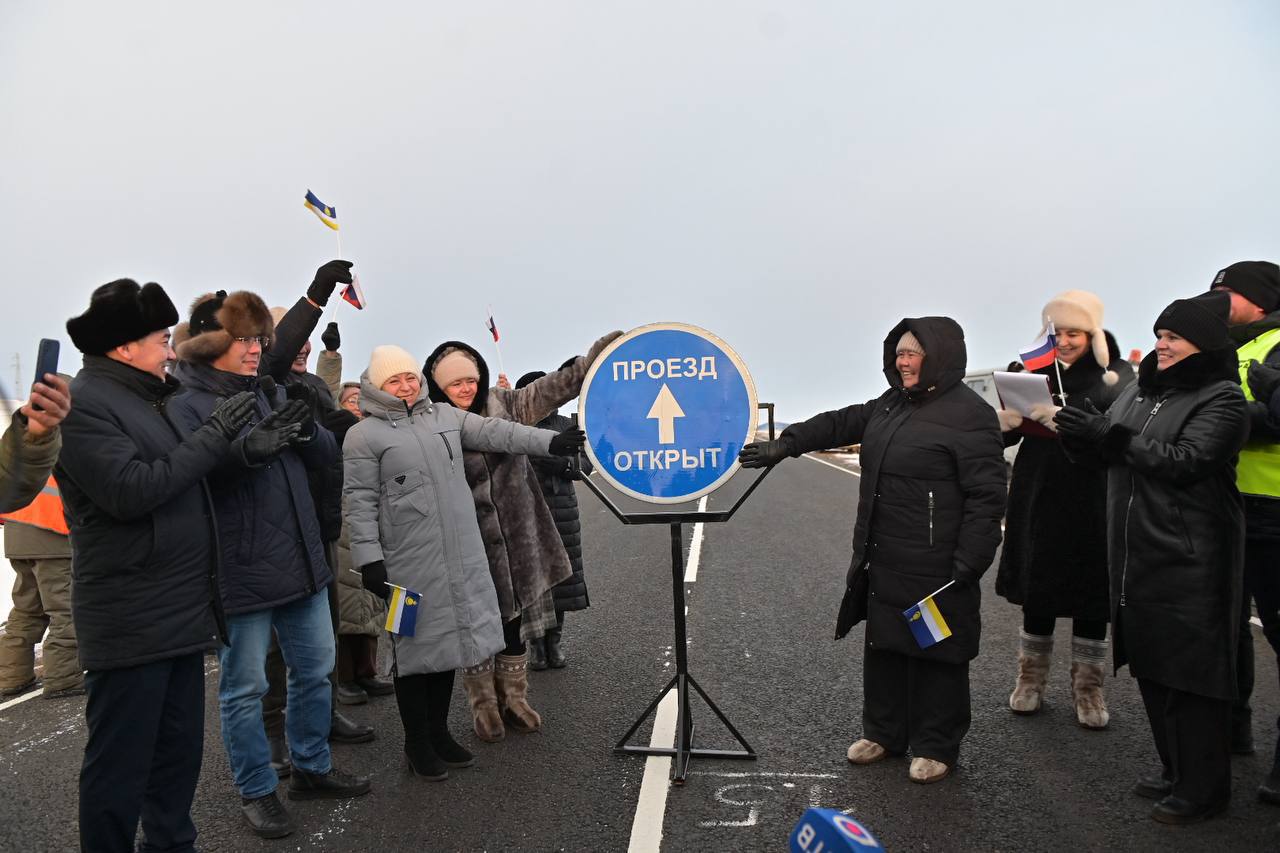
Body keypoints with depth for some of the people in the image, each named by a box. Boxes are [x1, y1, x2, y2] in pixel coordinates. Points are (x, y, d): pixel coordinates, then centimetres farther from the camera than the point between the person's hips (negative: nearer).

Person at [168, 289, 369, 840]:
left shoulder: (272, 391, 11)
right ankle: (255, 792, 24)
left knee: (315, 671, 17)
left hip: (302, 563, 7)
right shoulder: (187, 403, -9)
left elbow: (326, 457, 8)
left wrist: (307, 428, -12)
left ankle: (312, 768, 35)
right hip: (239, 573, -7)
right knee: (244, 689, 7)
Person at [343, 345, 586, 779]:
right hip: (409, 563, -5)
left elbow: (494, 431, 4)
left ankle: (439, 731, 30)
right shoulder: (363, 435, -3)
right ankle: (417, 744, 19)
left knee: (447, 641, 14)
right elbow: (360, 502, -7)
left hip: (461, 557, 5)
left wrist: (549, 441, -6)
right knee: (416, 646, 3)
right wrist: (369, 559, -13)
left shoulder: (445, 416, 12)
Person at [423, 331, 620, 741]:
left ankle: (513, 697, 31)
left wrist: (591, 360, -11)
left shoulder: (501, 404, 4)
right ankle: (484, 704, 25)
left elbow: (550, 389, -1)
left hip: (514, 535, 4)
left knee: (514, 616, 14)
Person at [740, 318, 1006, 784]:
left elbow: (986, 497, -17)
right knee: (884, 647, 18)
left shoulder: (970, 415, -15)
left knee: (935, 653, 6)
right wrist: (786, 444, 4)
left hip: (936, 569, -8)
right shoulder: (891, 404, 11)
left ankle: (936, 747, 23)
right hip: (884, 563, 8)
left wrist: (967, 565, -20)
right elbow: (841, 423, 16)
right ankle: (884, 731, 34)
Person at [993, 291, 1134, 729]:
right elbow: (1006, 434, 4)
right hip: (1037, 501, 2)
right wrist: (1006, 421, -18)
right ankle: (1031, 680, 25)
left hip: (1091, 503, -2)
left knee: (1089, 598, 7)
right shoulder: (1037, 372, 6)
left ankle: (1088, 689, 22)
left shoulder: (1115, 375, -2)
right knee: (1036, 594, 10)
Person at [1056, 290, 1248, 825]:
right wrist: (1079, 437, -6)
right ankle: (1176, 771, 30)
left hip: (1189, 562, -7)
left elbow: (1185, 461, -20)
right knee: (1151, 667, 15)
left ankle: (1203, 787, 14)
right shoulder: (1139, 390, 14)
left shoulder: (1221, 400, -7)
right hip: (1136, 558, 8)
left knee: (1190, 674, 0)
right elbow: (1105, 456, 15)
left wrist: (1112, 435, -21)